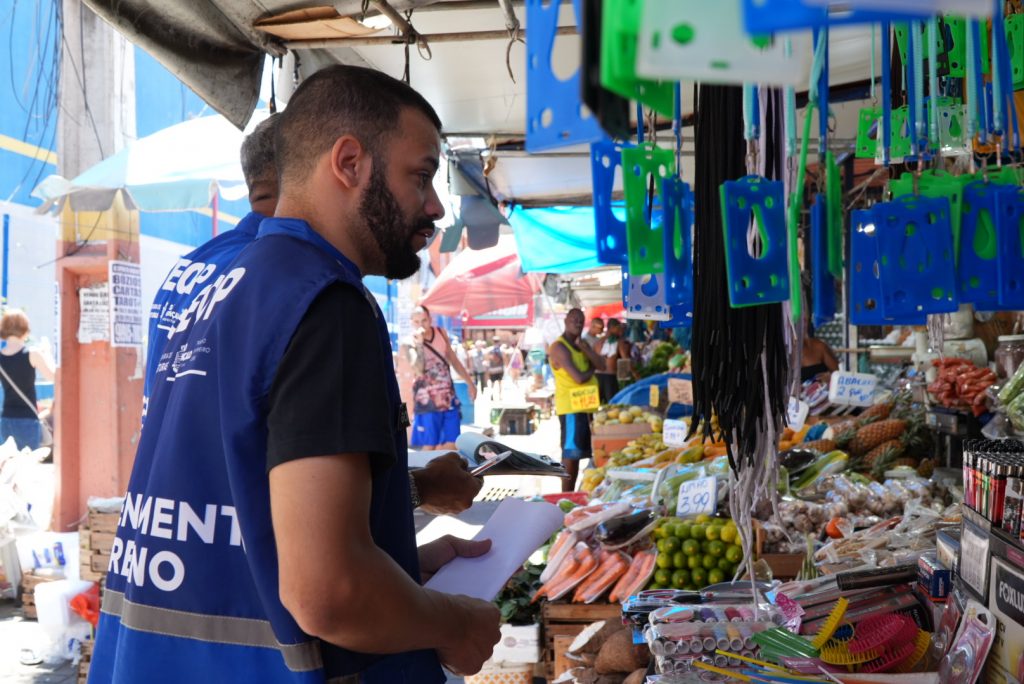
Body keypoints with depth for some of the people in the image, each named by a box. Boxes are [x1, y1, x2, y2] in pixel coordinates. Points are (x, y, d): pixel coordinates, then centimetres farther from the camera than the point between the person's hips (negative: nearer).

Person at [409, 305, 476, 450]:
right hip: (428, 402, -5)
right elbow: (418, 370, -26)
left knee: (451, 446, 5)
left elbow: (454, 360, 17)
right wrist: (419, 343, -31)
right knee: (429, 447, -3)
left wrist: (470, 382, 19)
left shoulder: (441, 333, 4)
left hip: (448, 398, 5)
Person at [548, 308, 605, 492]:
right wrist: (591, 370, 0)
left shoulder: (583, 344, 16)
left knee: (585, 451, 13)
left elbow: (601, 365, 3)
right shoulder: (559, 347, -13)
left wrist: (586, 348, -10)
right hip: (571, 406, -9)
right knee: (571, 453, -7)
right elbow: (579, 378, -21)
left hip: (588, 404, 9)